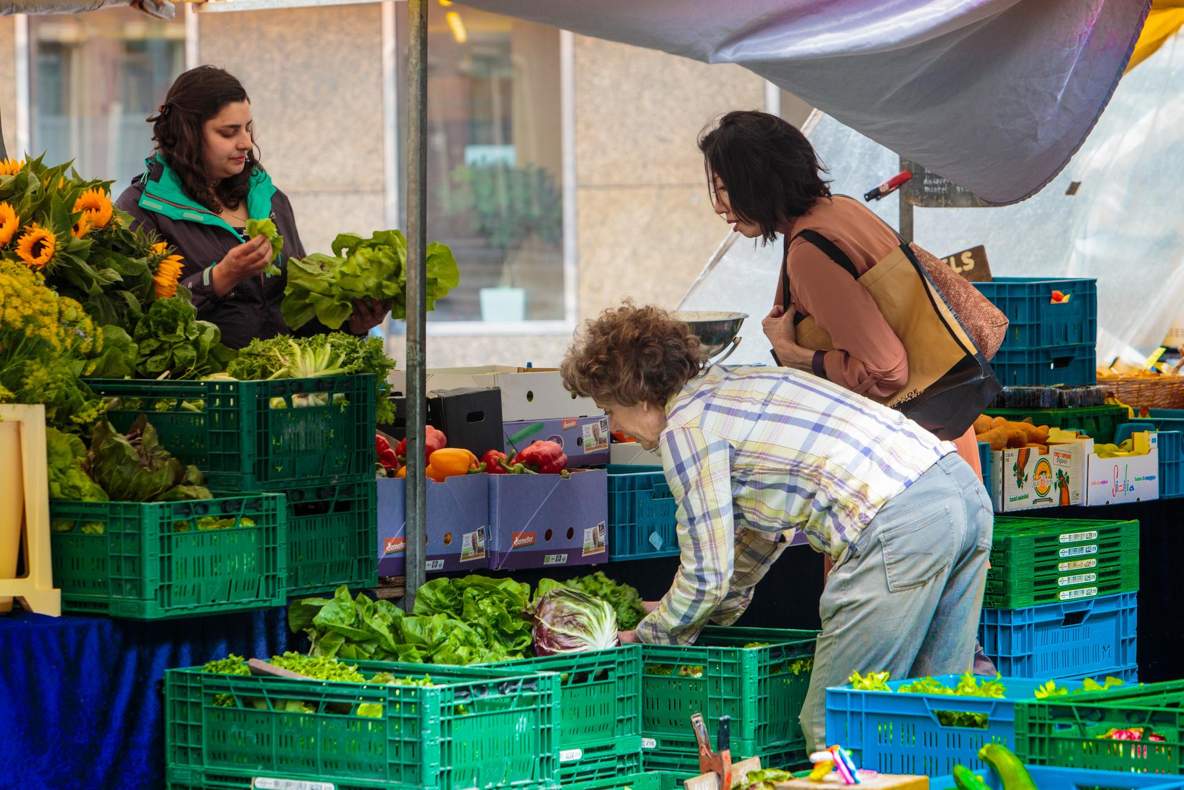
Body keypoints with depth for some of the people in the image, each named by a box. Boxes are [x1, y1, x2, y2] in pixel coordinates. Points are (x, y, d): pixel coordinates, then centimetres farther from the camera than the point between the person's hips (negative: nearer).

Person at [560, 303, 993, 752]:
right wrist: (714, 611, 48)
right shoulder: (734, 385, 27)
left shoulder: (686, 428, -1)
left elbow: (707, 576, 2)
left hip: (898, 525, -10)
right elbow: (761, 530, 39)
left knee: (831, 727, -1)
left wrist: (645, 641, 18)